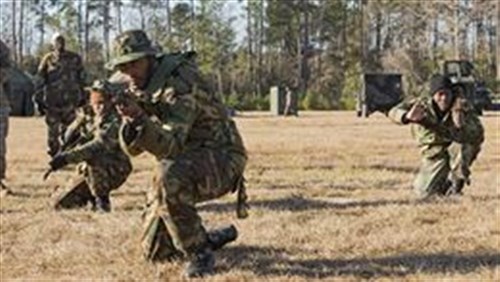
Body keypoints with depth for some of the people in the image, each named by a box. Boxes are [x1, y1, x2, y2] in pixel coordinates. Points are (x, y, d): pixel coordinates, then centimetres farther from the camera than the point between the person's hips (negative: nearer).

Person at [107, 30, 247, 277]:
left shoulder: (179, 83, -24)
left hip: (220, 158, -8)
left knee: (168, 178, -41)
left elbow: (171, 147, -32)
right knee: (155, 252, 6)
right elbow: (133, 148, 0)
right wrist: (129, 120, -20)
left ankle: (200, 254, -23)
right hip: (183, 166, 8)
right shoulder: (138, 89, 2)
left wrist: (139, 118, -45)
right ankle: (207, 239, 34)